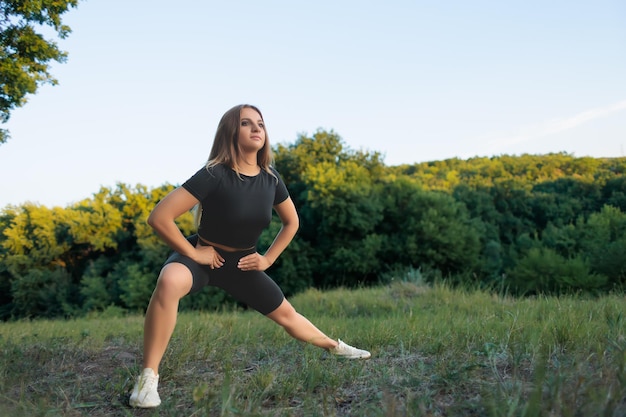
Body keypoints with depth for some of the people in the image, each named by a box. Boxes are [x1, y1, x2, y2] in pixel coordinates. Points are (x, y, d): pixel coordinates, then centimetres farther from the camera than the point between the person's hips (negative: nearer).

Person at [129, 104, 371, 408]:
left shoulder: (270, 179, -8)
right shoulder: (214, 175, -26)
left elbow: (291, 222, 11)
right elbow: (158, 217, -30)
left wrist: (268, 259, 3)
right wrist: (193, 253, -23)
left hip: (242, 264, 5)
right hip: (202, 256, -5)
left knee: (285, 313, 15)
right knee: (169, 282, -39)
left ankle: (335, 346, 43)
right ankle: (148, 377, -29)